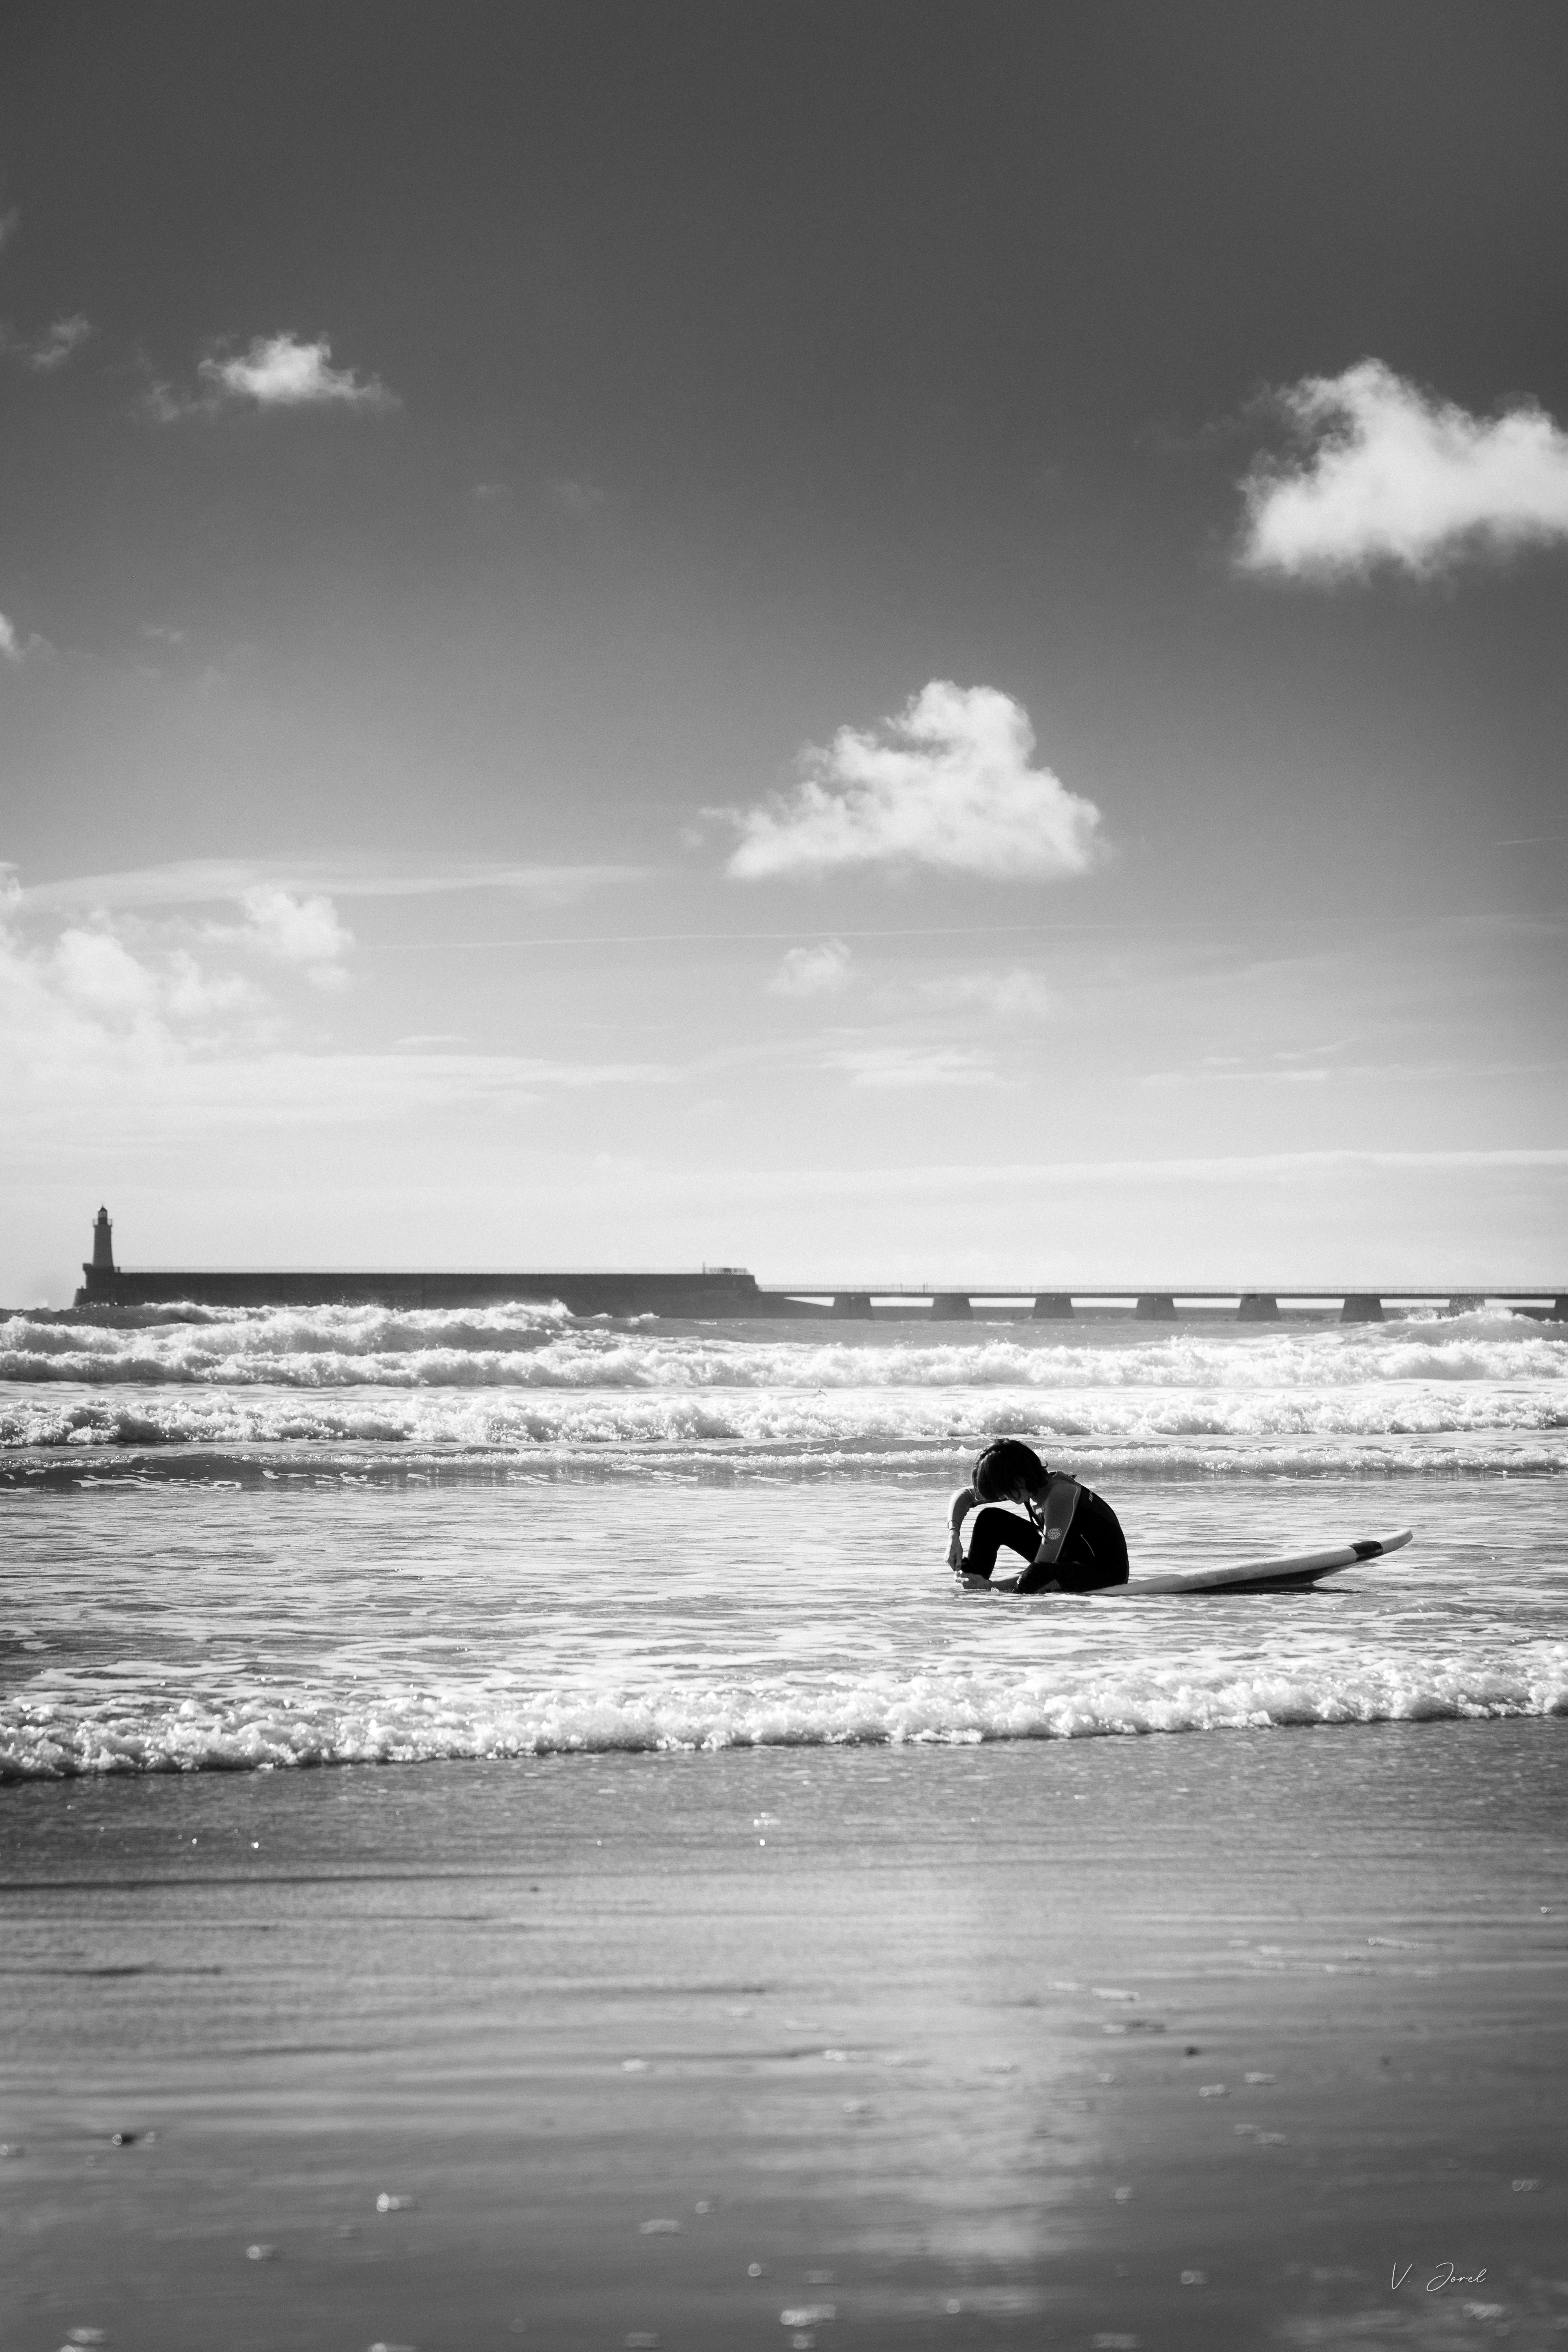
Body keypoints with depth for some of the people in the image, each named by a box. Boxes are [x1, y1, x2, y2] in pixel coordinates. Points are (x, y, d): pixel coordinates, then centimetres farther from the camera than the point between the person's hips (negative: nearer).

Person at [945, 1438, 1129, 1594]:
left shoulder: (1058, 1495, -31)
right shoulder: (1031, 1485, -7)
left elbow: (1039, 1572, -32)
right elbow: (963, 1495, 4)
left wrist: (990, 1585, -28)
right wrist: (953, 1536, -12)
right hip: (1067, 1558, 9)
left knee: (1037, 1575, -40)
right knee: (990, 1520, 3)